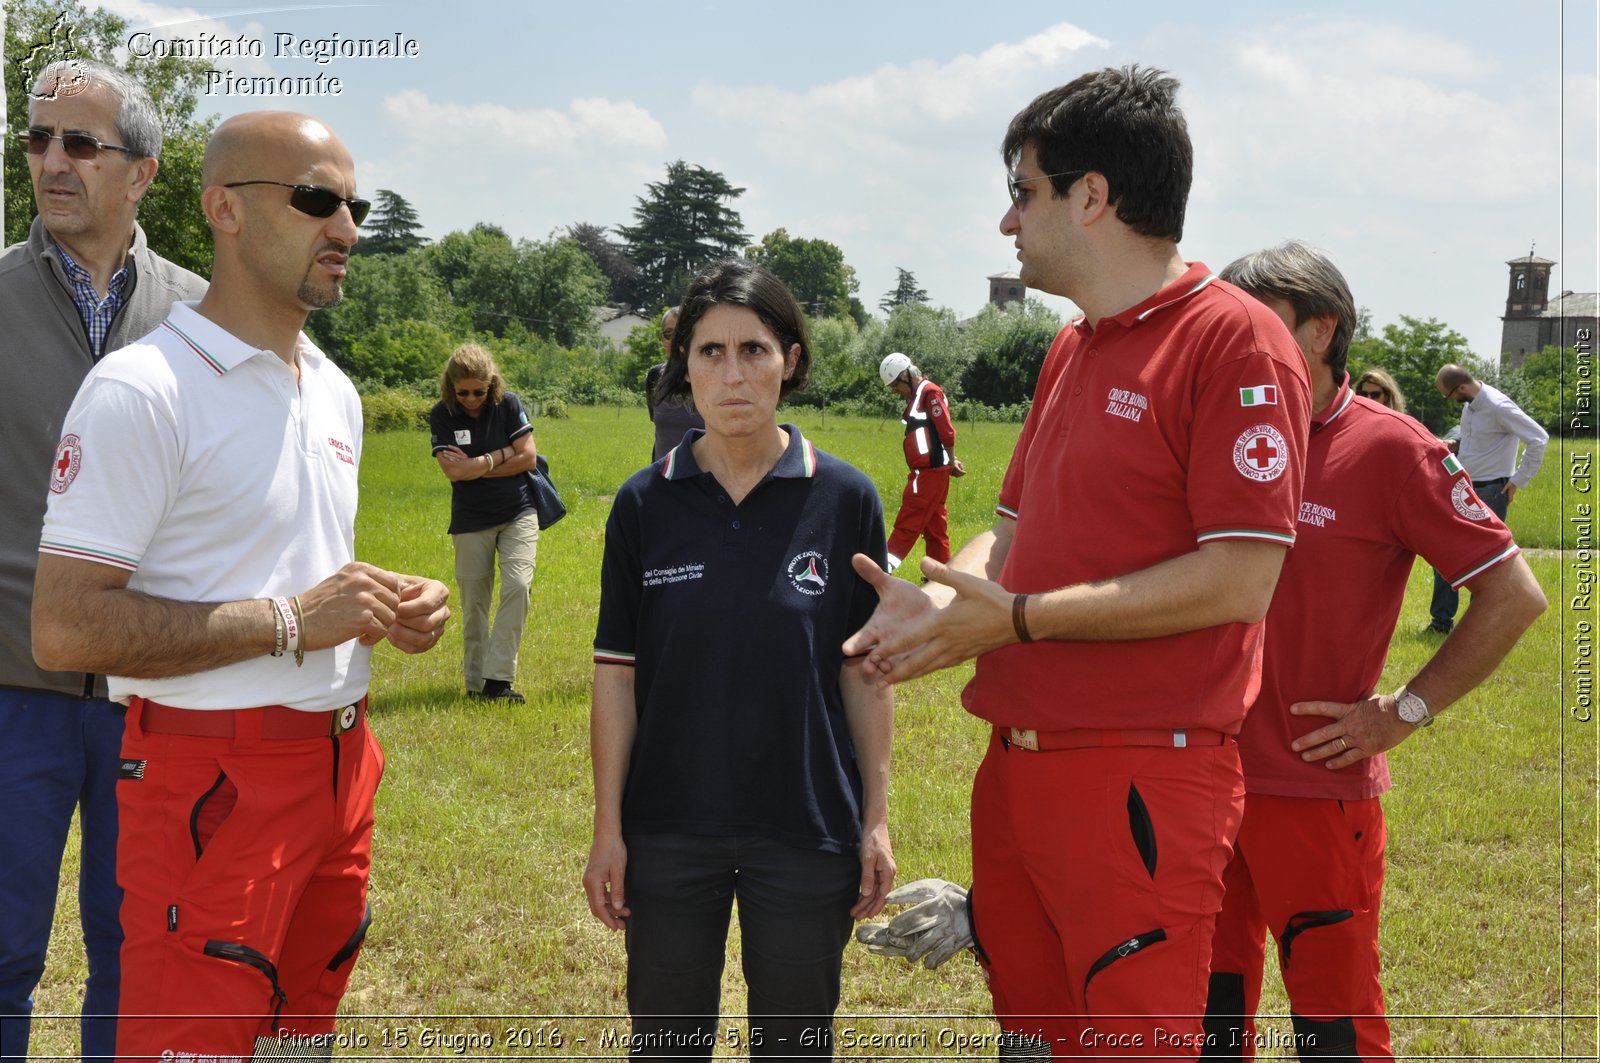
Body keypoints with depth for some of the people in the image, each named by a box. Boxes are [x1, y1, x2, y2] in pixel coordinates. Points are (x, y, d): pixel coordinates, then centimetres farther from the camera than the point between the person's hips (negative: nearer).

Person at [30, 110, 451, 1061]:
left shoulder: (335, 391, 15)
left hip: (341, 763, 8)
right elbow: (66, 629, -20)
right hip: (215, 781, -8)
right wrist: (289, 621, -19)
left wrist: (393, 607, 4)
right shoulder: (142, 389, -13)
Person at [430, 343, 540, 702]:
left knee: (517, 585, -16)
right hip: (470, 521, 1)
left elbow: (528, 457, -10)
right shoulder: (442, 415, -6)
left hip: (517, 513, 0)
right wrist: (501, 455, -12)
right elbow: (452, 470, -15)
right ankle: (475, 682, 17)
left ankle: (498, 680, -15)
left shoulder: (508, 404, -6)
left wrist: (476, 467, -11)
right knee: (474, 601, 5)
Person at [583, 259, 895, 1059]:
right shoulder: (645, 504, -2)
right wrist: (608, 826, -2)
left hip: (806, 828, -1)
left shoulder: (844, 499, -5)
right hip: (669, 831, 1)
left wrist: (876, 820, -2)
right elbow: (617, 673, 0)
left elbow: (864, 671, -1)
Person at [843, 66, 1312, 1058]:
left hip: (1144, 777, -8)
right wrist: (934, 598, 0)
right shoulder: (1071, 350, 17)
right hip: (1019, 762, 8)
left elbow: (1240, 577, -18)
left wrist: (1017, 618, -16)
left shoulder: (1233, 336, -11)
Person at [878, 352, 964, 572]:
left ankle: (886, 564, -13)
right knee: (934, 524, 13)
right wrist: (951, 462, 10)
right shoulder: (917, 396, 19)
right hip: (927, 471, 10)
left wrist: (951, 462, -5)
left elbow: (946, 432, -15)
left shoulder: (930, 393, -11)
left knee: (908, 521, -11)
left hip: (930, 471, -10)